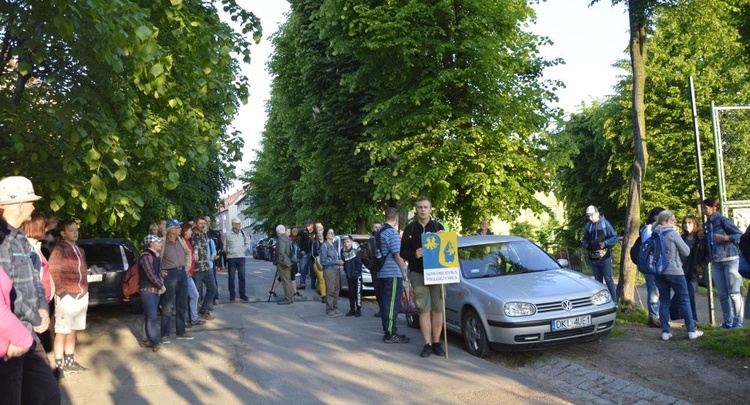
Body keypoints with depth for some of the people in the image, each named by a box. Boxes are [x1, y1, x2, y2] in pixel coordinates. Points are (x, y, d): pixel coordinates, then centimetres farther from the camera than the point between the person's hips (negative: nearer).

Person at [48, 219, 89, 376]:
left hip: (82, 296, 7)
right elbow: (53, 273, -14)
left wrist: (85, 290, 12)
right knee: (62, 332, -2)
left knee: (73, 331, 14)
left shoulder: (80, 251, 17)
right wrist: (61, 292, -15)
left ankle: (70, 362, 23)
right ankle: (59, 366, 4)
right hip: (67, 297, -7)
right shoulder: (59, 250, -8)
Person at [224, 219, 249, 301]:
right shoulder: (227, 234, -5)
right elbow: (224, 246, 4)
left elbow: (246, 243, 20)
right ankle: (232, 295, 11)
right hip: (231, 258, -3)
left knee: (242, 277, 3)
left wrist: (243, 250, 11)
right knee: (231, 277, 3)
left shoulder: (242, 233, 7)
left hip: (241, 257, 3)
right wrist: (228, 251, -1)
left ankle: (242, 294, 10)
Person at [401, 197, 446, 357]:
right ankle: (427, 344, 5)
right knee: (424, 310, -1)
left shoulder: (438, 227, 10)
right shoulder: (410, 229, 8)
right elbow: (403, 252, 7)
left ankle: (436, 342, 11)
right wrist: (414, 255, -13)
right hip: (418, 273, -1)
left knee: (437, 309, 2)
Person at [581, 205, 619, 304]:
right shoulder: (588, 225, 8)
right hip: (593, 258, 5)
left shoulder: (605, 223, -4)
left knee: (608, 279, -2)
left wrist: (605, 243, -17)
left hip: (605, 257, -5)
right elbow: (584, 239, 17)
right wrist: (585, 244, -4)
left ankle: (614, 301, 6)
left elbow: (614, 237, -5)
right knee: (598, 280, 12)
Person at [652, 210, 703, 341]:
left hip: (658, 271, 5)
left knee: (663, 301, 9)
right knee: (684, 300, 6)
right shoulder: (673, 234, -12)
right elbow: (686, 252, -5)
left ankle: (665, 332, 6)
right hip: (674, 271, -5)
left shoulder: (654, 234, 4)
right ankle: (691, 331, 11)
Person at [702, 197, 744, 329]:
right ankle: (728, 321, 14)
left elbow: (741, 235, -10)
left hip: (729, 259, -7)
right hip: (716, 262, 7)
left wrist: (725, 237, -24)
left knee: (734, 293, -3)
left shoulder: (723, 220, -8)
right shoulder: (708, 223, 14)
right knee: (722, 295, 8)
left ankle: (738, 321, 4)